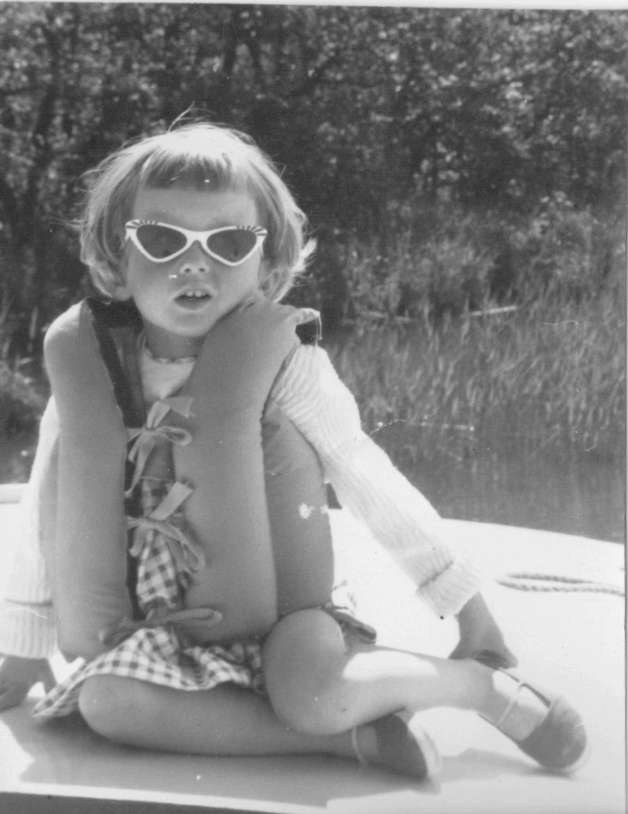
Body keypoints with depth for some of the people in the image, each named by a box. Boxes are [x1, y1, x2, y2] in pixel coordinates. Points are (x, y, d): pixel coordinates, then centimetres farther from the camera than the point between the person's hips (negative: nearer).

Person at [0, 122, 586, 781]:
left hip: (273, 614, -3)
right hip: (155, 623, 3)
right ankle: (350, 735, -18)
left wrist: (463, 604, 0)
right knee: (105, 701, -28)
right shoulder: (87, 360, -8)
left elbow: (372, 483, -7)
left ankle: (490, 690, -4)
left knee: (314, 694, -33)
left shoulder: (284, 359, -15)